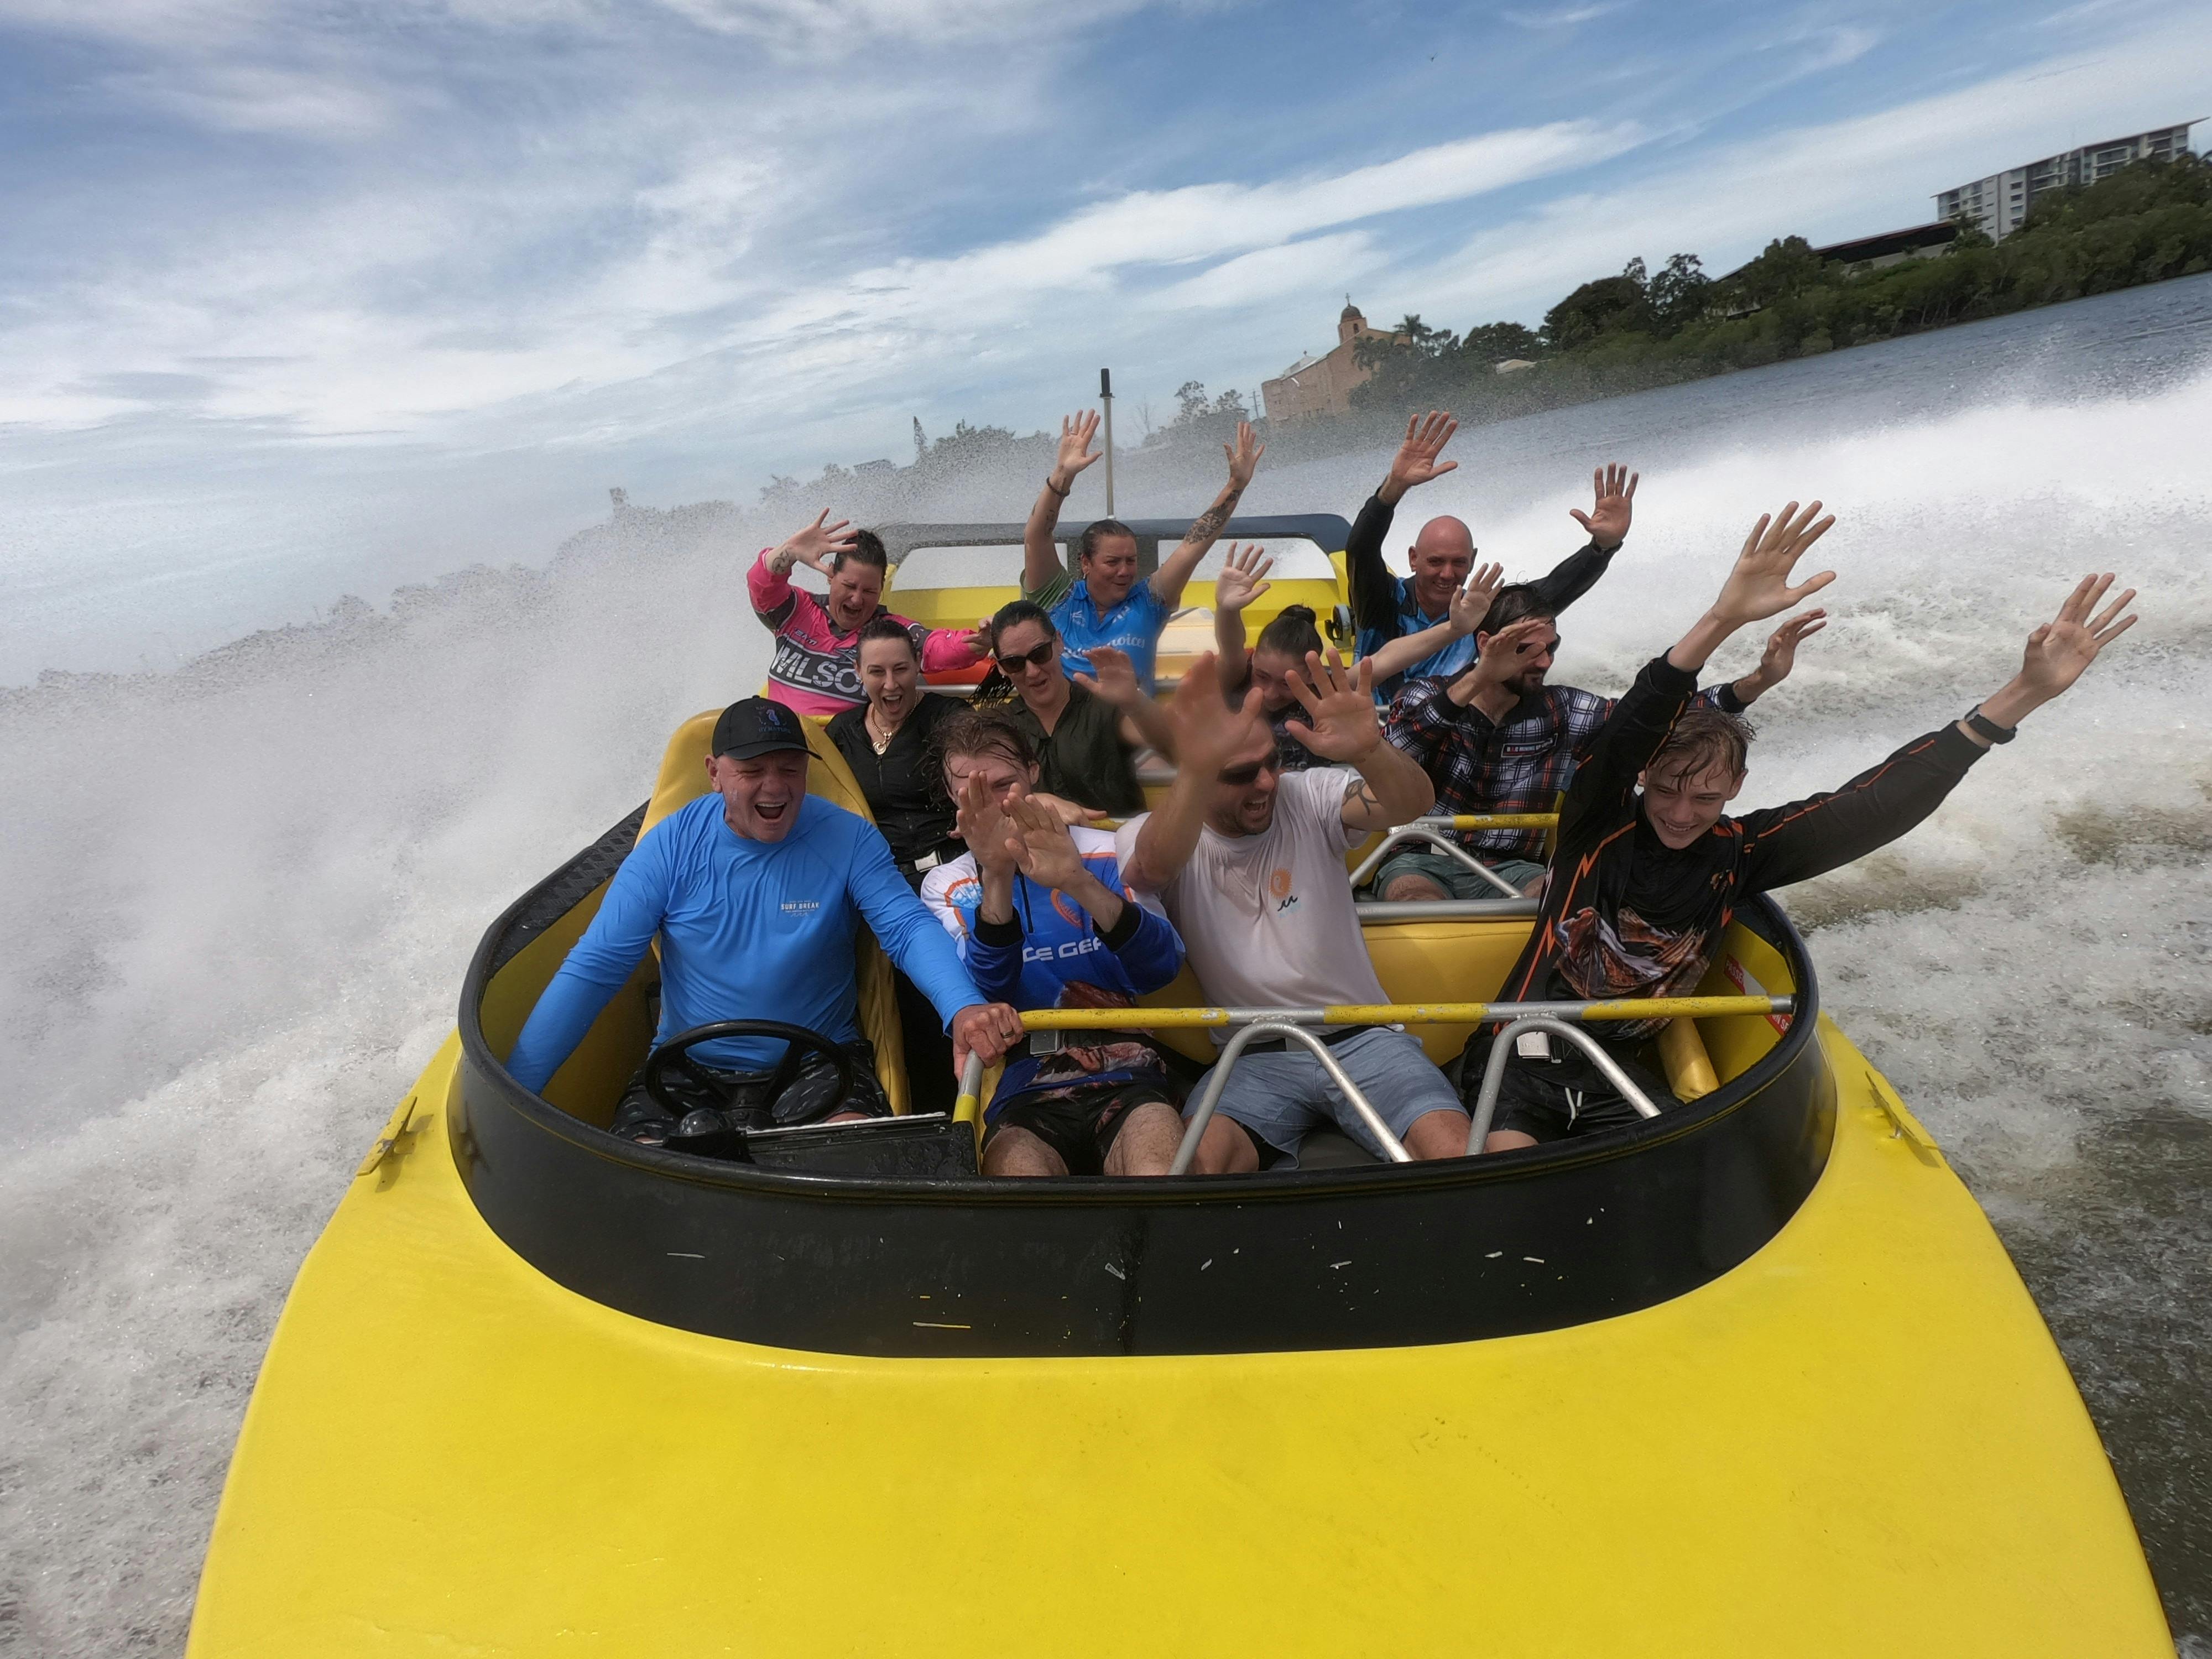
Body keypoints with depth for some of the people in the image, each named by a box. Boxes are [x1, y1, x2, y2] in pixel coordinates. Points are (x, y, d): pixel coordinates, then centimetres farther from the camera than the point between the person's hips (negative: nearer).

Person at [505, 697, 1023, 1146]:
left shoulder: (848, 840, -8)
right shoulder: (671, 845, -7)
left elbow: (910, 928, -16)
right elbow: (592, 969, -7)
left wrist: (965, 1007, -39)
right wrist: (510, 1093, -13)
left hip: (820, 1064, 0)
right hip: (689, 1072, 1)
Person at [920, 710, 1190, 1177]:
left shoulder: (1103, 852, 10)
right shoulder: (946, 887, 11)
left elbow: (1162, 967, -8)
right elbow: (986, 991, -9)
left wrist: (1080, 884, -26)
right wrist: (996, 877, -25)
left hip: (1125, 1074, 0)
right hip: (1022, 1090, 0)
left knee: (1158, 1173, -33)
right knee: (1017, 1169, -35)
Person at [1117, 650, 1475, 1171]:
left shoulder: (1309, 797, 1)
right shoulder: (1150, 837, -4)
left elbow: (1411, 804, -18)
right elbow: (1156, 864, -30)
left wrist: (1369, 751, -43)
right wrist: (1196, 771, -52)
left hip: (1361, 1038, 2)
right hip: (1252, 1060, -1)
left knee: (1459, 1155, -22)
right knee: (1197, 1161, -32)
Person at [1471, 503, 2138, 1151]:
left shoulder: (1736, 854, 2)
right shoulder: (1600, 824, -7)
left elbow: (1871, 805, -3)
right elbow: (1626, 732, -26)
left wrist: (2025, 693, -8)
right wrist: (1724, 619, -41)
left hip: (1620, 1078, 4)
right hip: (1523, 1056, -4)